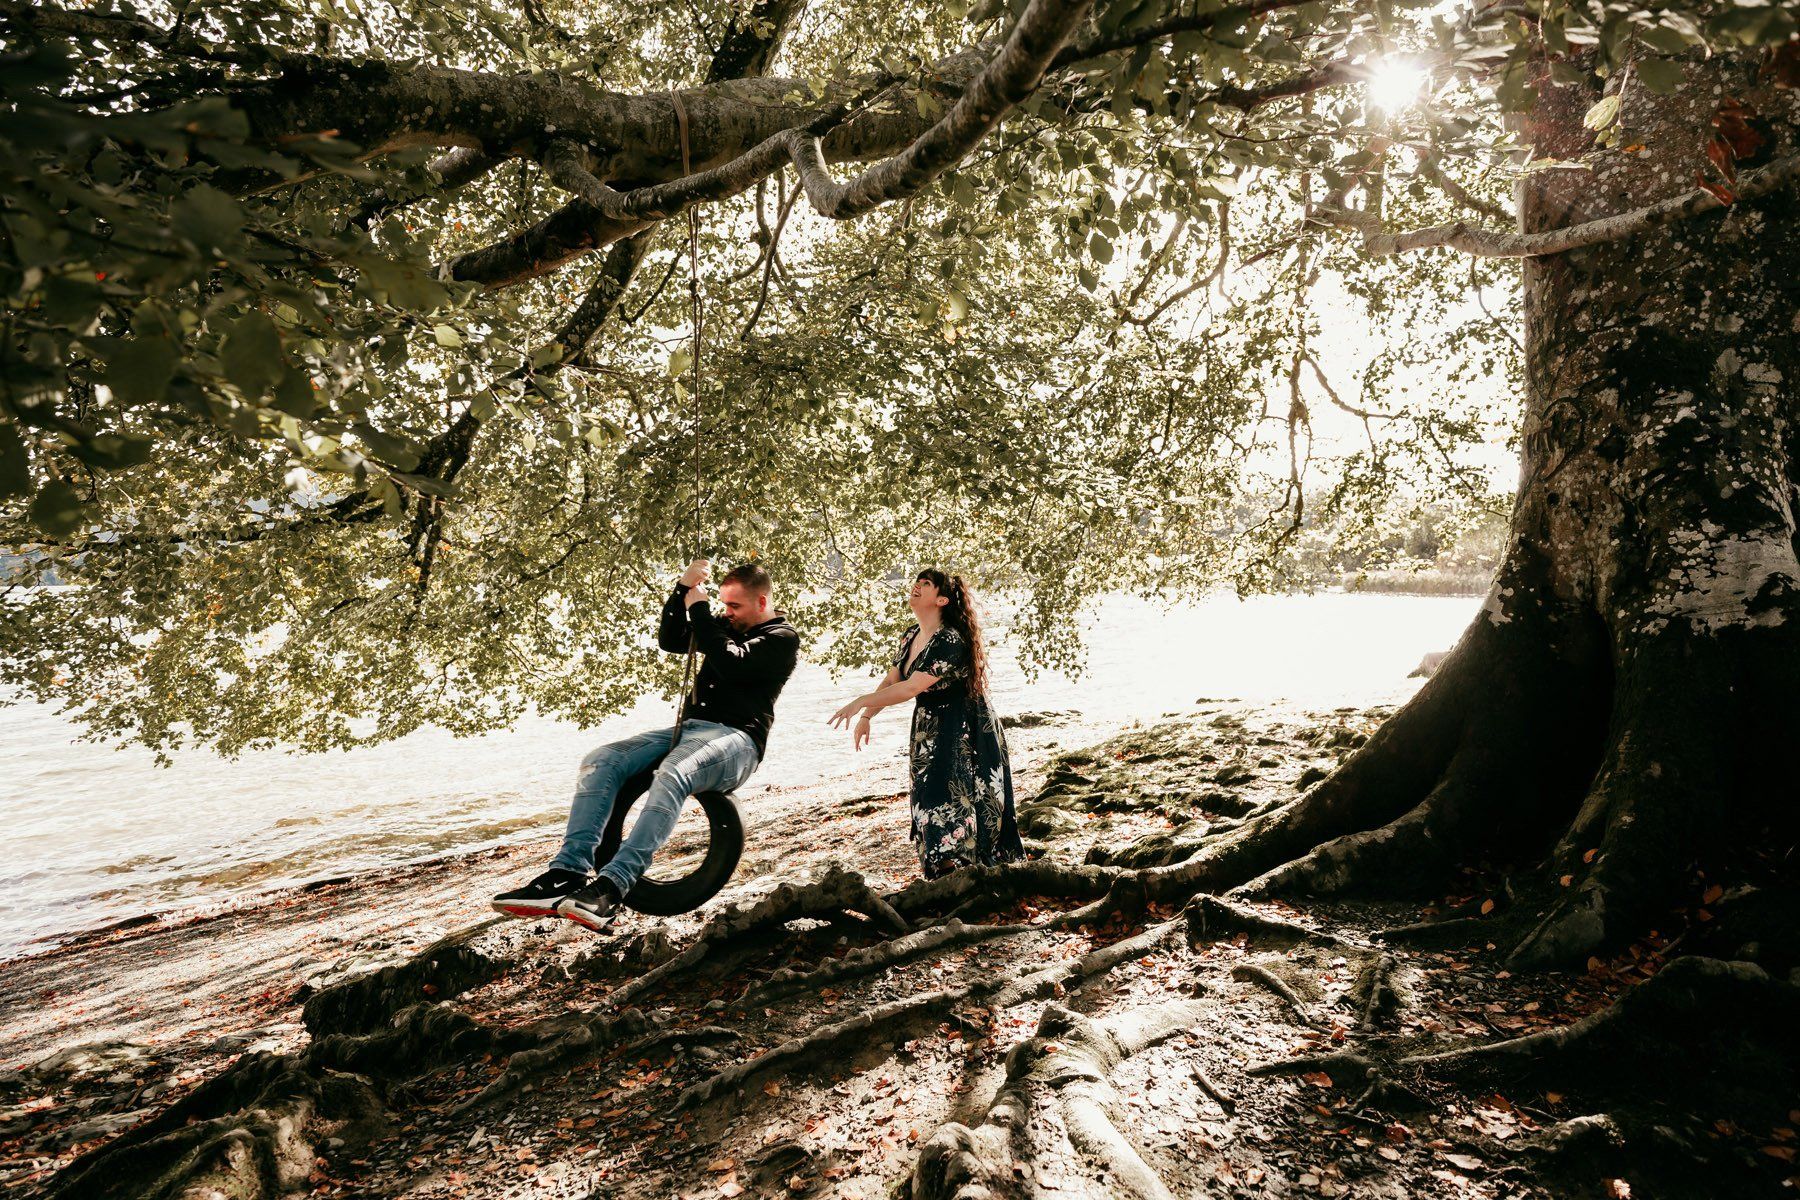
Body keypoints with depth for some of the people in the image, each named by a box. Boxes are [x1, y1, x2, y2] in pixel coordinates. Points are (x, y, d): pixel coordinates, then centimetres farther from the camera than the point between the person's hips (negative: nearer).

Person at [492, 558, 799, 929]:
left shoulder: (782, 638, 2)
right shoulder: (726, 627, 25)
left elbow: (730, 664, -15)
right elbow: (669, 640, 14)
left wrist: (699, 608, -9)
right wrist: (684, 588, 2)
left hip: (736, 738, -8)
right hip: (689, 728, 8)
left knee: (670, 776, -39)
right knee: (599, 763, -15)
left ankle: (610, 887, -45)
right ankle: (568, 873, -25)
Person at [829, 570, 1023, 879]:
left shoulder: (951, 642, -23)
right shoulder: (911, 637, 6)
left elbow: (911, 688, -28)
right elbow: (890, 682, 13)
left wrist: (861, 702, -27)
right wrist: (865, 717, 6)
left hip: (966, 738, -8)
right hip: (930, 735, 8)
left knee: (956, 807, -9)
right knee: (931, 805, 10)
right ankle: (944, 879, 22)